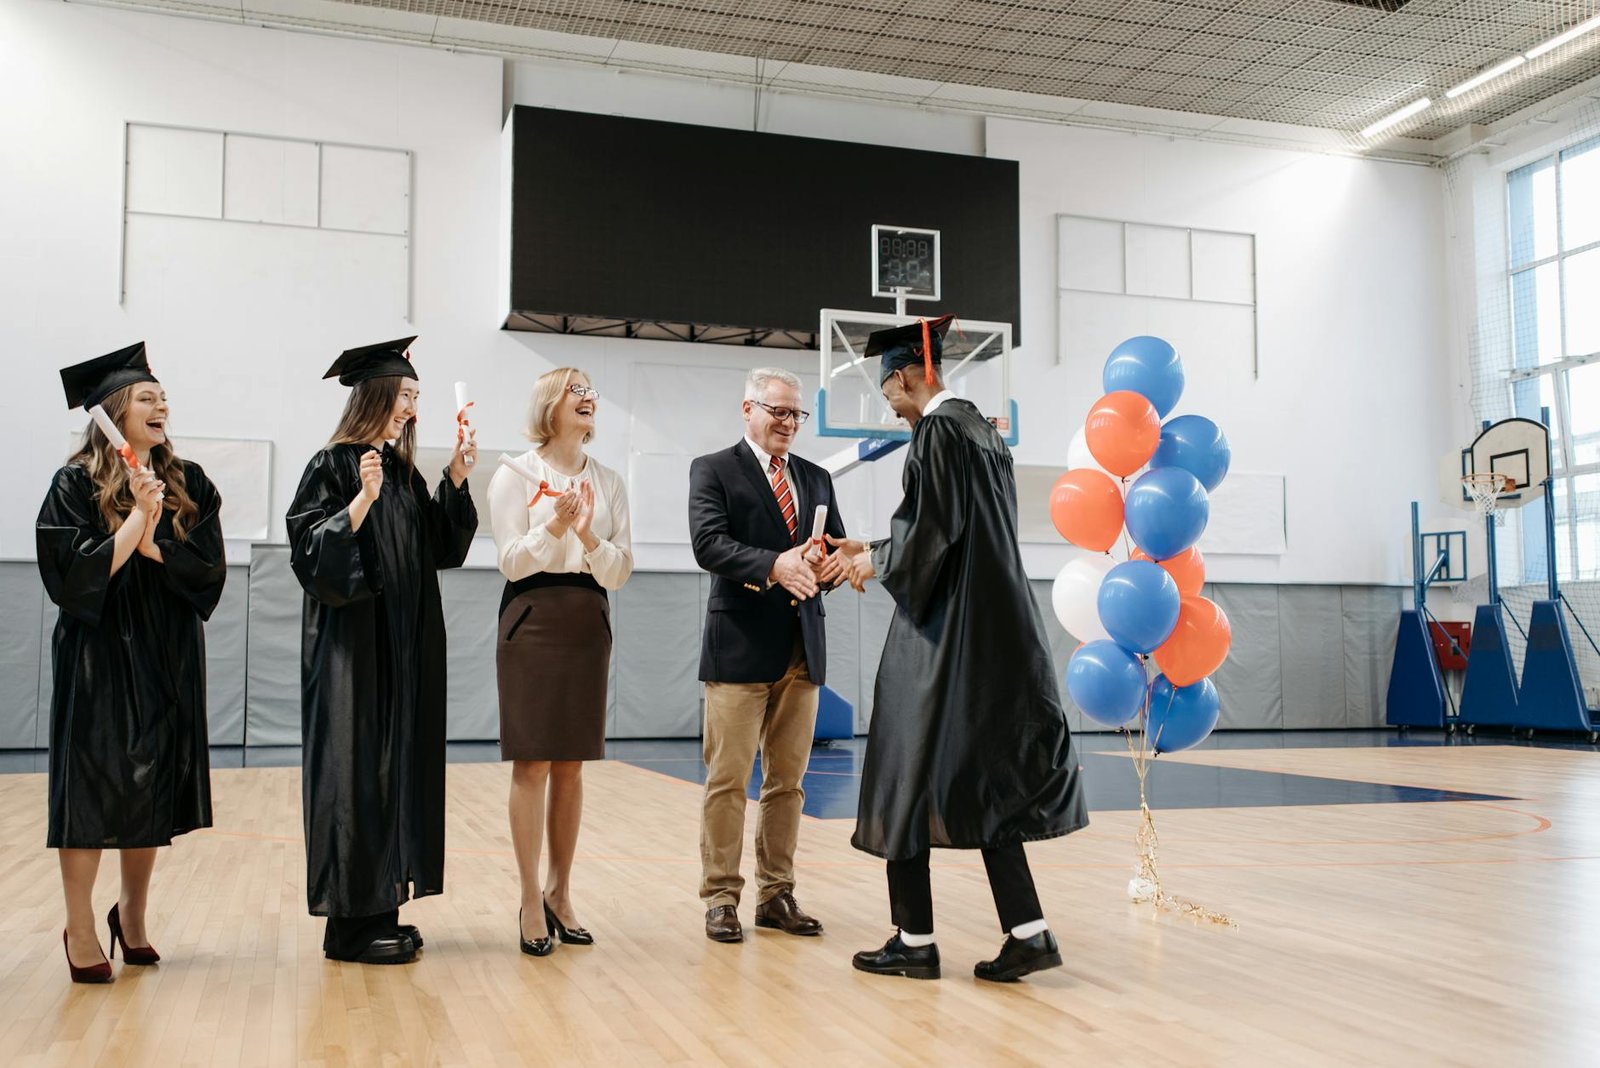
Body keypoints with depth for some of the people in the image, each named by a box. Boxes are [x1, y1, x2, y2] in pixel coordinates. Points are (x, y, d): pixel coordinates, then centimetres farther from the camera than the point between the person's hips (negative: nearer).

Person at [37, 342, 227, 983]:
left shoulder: (189, 485, 5)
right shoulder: (77, 485, -5)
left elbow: (210, 570, -2)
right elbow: (75, 575, -14)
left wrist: (152, 544, -15)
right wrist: (137, 514, -17)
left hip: (169, 659, 4)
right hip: (99, 657, -4)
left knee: (153, 788, 8)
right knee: (93, 786, -3)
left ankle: (133, 914, 25)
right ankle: (80, 929, 8)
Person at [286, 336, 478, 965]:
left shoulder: (405, 474, 13)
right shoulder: (333, 466, -8)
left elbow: (441, 547, 13)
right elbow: (309, 553, -15)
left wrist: (455, 481, 3)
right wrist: (362, 501, -27)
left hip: (404, 648, 8)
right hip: (353, 644, -8)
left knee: (397, 768, 9)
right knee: (357, 773, -5)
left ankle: (379, 907, 18)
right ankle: (350, 922, 3)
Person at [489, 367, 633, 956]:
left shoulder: (608, 482, 11)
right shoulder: (516, 475, 0)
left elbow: (620, 571, 5)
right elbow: (511, 561, -6)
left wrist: (588, 536, -14)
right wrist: (553, 526, -21)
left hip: (588, 625, 4)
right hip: (533, 620, -4)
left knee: (570, 767, 8)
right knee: (533, 764, -4)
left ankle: (559, 893, 17)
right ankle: (532, 902, 3)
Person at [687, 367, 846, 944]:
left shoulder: (816, 479, 17)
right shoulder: (713, 470, 0)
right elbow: (708, 544, -14)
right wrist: (774, 565, -29)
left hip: (802, 649, 5)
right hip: (741, 644, -5)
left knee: (788, 781, 10)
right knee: (728, 780, 0)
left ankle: (776, 894, 19)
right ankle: (720, 897, 8)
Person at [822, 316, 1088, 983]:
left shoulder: (936, 432, -12)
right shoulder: (981, 428, 16)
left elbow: (931, 530, -19)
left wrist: (876, 560, 0)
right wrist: (873, 552, 22)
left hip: (940, 632, -9)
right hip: (994, 629, 9)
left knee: (911, 773, 1)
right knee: (987, 776, 11)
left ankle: (914, 940, 8)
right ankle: (1027, 933, 7)